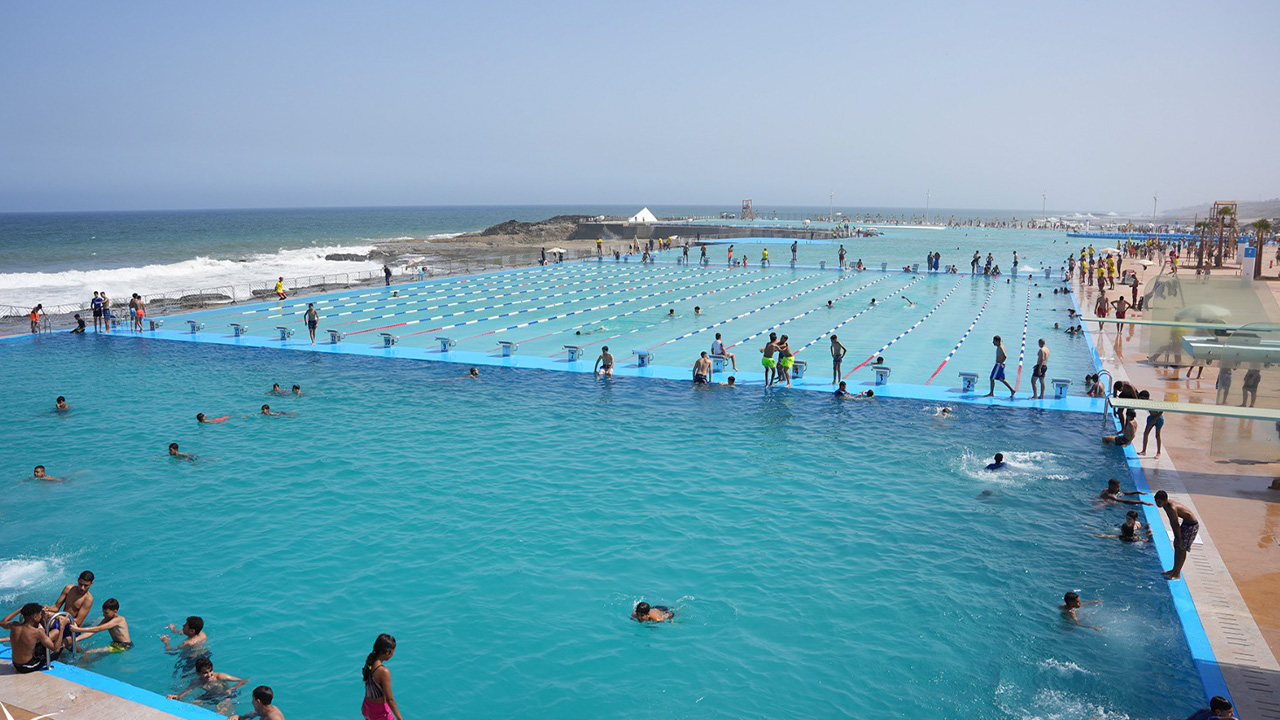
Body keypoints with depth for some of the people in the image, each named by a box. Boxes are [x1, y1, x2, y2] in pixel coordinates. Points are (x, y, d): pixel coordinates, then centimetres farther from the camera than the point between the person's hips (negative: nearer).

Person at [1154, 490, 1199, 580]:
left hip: (1192, 526, -10)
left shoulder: (1172, 508, -31)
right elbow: (1172, 522, 6)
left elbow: (1176, 525, -24)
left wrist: (1180, 539, -18)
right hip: (1185, 523, 10)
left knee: (1182, 548, -5)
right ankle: (1174, 569, 27)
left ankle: (1177, 574, 3)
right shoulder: (1166, 505, -2)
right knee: (1176, 546, 15)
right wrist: (1176, 535, 9)